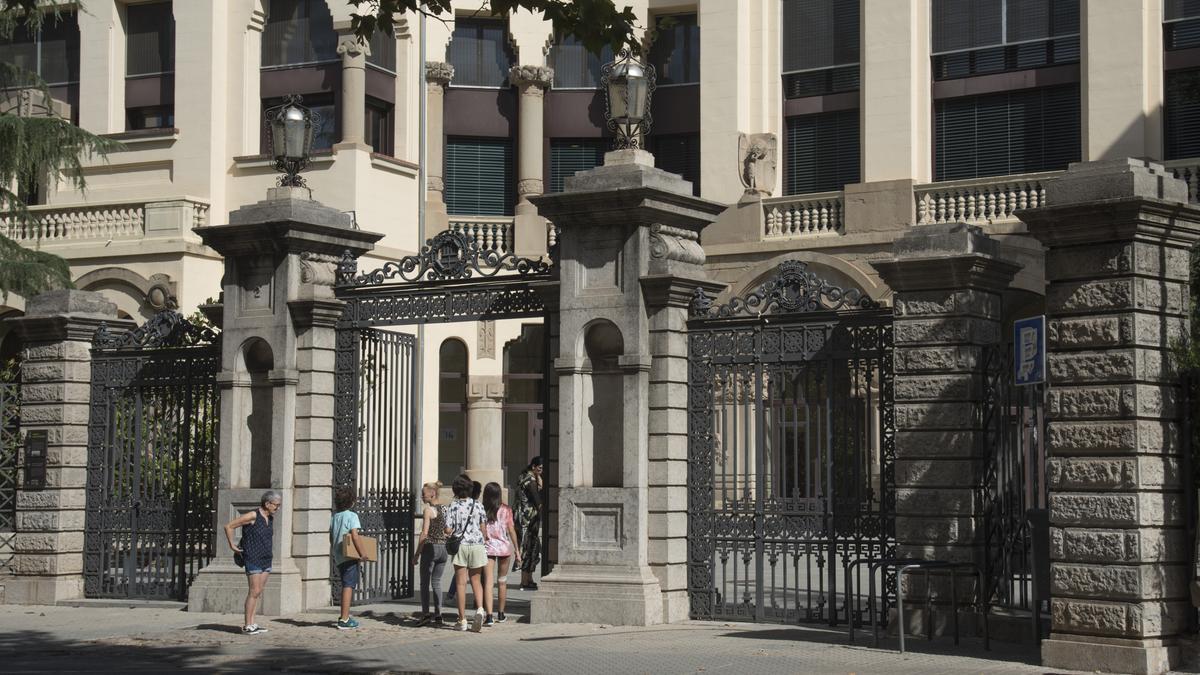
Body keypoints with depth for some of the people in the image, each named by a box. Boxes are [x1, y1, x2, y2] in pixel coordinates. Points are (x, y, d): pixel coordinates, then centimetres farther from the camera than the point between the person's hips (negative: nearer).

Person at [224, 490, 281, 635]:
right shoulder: (252, 516, -15)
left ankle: (251, 624, 11)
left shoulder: (270, 518, 9)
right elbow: (229, 526, -11)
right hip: (253, 559, -8)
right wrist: (232, 545, -7)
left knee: (258, 592, 7)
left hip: (266, 560, 8)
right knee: (254, 592, -9)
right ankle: (247, 626, -4)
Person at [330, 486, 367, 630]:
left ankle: (344, 616, 22)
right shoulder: (352, 516, -10)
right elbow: (355, 536, -20)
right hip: (350, 556, -7)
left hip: (338, 558, 7)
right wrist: (362, 554, -14)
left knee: (347, 586, 19)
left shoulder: (334, 517, 12)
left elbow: (331, 539, 16)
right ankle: (344, 620, -6)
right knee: (348, 586, -5)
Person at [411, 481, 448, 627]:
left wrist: (417, 554, -10)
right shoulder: (443, 509, 9)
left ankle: (426, 613, -5)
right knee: (437, 582, 12)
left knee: (425, 582, 2)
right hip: (443, 548, 6)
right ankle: (438, 614, 8)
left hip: (430, 547, -6)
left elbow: (425, 533, -14)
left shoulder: (428, 509, -10)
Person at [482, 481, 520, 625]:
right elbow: (511, 531, -1)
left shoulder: (482, 510, -4)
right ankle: (501, 614, 25)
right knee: (502, 581, 16)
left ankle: (489, 616, -16)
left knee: (488, 582, -4)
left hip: (487, 547, -1)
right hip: (504, 547, 1)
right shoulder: (505, 510, -2)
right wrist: (517, 550, 6)